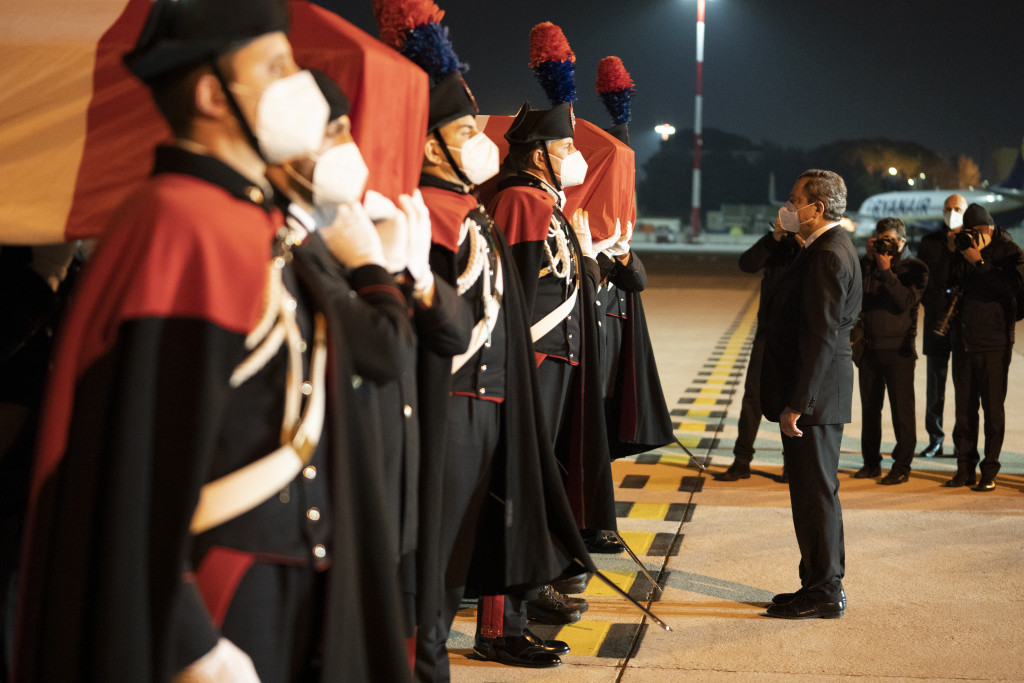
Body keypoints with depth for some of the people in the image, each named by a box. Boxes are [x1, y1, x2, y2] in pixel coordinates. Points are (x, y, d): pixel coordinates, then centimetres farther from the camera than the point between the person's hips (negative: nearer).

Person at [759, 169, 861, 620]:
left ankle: (824, 594, 5)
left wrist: (796, 404, -23)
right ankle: (821, 586, 23)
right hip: (814, 392, 11)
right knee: (811, 491, 15)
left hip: (815, 393, -11)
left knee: (815, 492, -3)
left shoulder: (828, 255, -18)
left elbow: (821, 337, -23)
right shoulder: (826, 249, 16)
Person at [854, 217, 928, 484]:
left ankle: (902, 466, 0)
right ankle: (871, 462, 18)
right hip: (868, 349, 4)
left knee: (902, 408, -4)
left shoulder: (914, 269, 1)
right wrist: (868, 259, -8)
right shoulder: (866, 266, 11)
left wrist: (887, 271, -17)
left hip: (898, 350, -4)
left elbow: (906, 301, -14)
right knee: (869, 407, 9)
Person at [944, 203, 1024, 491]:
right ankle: (965, 468, 15)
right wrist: (951, 251, -4)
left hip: (994, 343, -4)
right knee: (964, 407, 7)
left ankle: (989, 472, 4)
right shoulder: (962, 251, 10)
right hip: (963, 341, 4)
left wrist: (979, 262, -17)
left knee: (992, 407, -2)